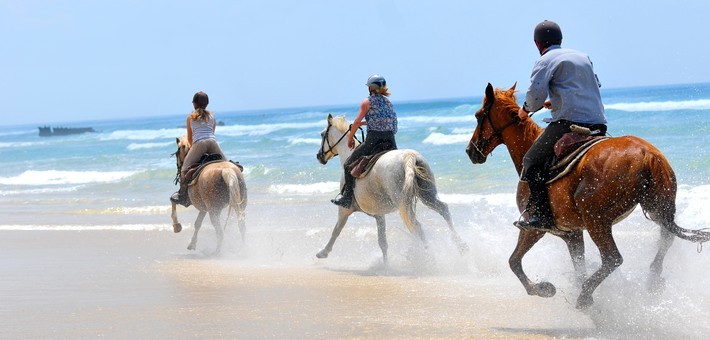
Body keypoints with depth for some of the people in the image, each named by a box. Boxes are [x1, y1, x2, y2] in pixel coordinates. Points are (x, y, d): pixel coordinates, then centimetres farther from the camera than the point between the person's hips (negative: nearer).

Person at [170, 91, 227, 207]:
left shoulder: (190, 117, 19)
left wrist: (193, 148, 42)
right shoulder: (212, 116, 25)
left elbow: (189, 138, 23)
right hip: (212, 141, 3)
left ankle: (182, 195, -7)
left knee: (185, 167, 2)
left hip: (199, 142, -3)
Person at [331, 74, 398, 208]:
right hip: (390, 141, 6)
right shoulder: (388, 102, 18)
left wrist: (350, 138, 9)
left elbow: (357, 122, -4)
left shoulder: (367, 102, 0)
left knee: (349, 164, 4)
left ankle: (346, 198, -3)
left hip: (373, 140, -5)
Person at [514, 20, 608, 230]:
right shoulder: (584, 57, 25)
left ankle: (541, 215, -16)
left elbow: (536, 94, -11)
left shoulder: (546, 61, 2)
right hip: (598, 124, 7)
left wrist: (526, 109, 11)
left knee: (532, 161, -2)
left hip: (569, 121, -7)